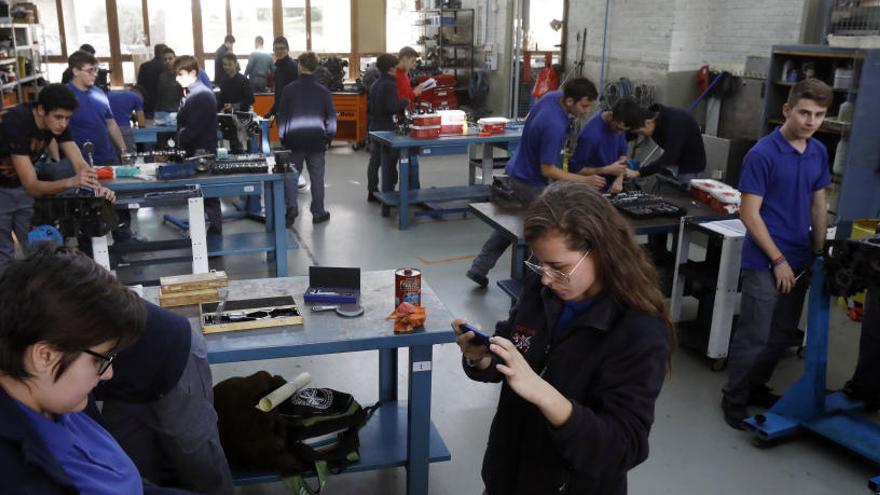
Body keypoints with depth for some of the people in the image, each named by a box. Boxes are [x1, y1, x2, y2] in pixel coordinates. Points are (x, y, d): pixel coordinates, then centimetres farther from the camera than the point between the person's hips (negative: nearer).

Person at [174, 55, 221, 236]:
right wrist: (178, 146, 8)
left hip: (201, 153, -9)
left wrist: (176, 146, -12)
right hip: (195, 151, 9)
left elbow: (193, 128, -22)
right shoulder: (192, 93, 13)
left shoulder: (201, 95, -17)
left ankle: (214, 232, 5)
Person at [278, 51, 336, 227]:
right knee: (317, 177, 8)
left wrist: (282, 138, 9)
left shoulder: (289, 89, -4)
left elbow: (282, 115, 0)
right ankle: (318, 212, 14)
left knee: (291, 175, 10)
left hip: (294, 139, -1)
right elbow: (331, 117, 1)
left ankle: (291, 207, -5)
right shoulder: (323, 91, -1)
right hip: (316, 140, 1)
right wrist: (329, 138, 12)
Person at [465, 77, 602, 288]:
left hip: (516, 171, 9)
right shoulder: (554, 126, -34)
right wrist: (584, 180, -26)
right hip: (531, 183, -9)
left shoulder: (552, 96, -7)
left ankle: (479, 269, 27)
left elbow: (528, 119, 13)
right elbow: (547, 169, -27)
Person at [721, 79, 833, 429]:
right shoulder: (762, 154, -15)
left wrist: (819, 255, 10)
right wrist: (778, 260, -14)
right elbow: (749, 213, -15)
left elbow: (818, 206, 14)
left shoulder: (819, 153, 6)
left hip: (799, 261, 7)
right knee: (754, 335, 1)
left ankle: (756, 386, 35)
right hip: (765, 263, -7)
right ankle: (734, 399, 17)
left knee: (783, 335, 17)